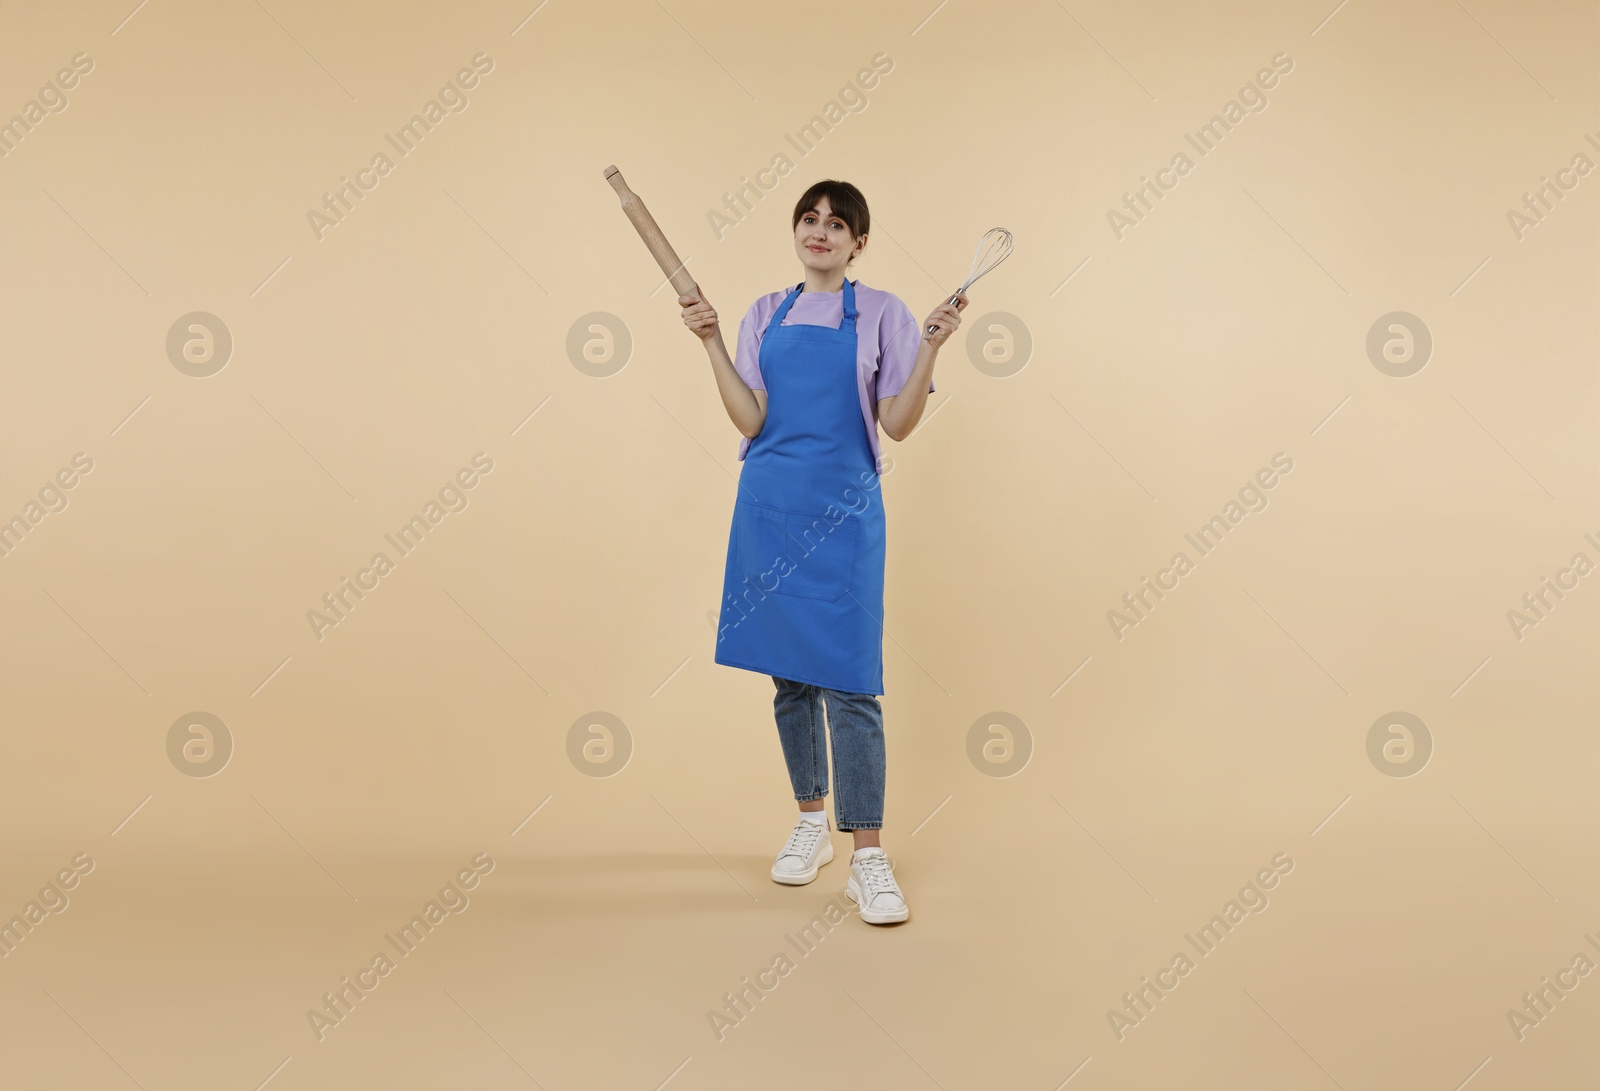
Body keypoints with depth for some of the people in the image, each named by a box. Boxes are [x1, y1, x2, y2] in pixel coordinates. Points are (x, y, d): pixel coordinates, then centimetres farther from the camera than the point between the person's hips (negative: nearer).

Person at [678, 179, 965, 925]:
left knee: (848, 681, -9)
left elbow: (897, 423, -4)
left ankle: (868, 860, -5)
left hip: (842, 511, -4)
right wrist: (711, 342, -6)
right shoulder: (766, 315, 10)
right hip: (770, 505, 4)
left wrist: (931, 347, -14)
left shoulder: (880, 314, 2)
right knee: (789, 676, 11)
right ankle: (810, 823, 28)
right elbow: (751, 421, 0)